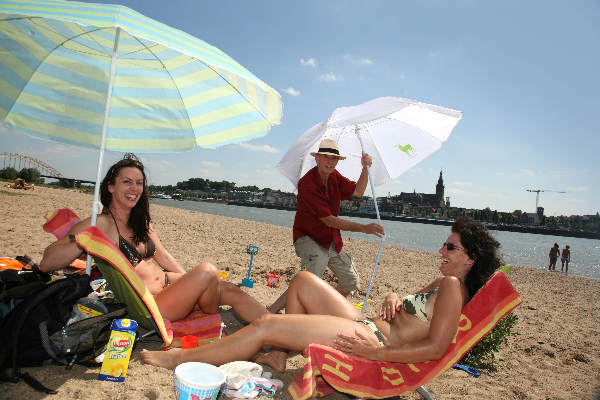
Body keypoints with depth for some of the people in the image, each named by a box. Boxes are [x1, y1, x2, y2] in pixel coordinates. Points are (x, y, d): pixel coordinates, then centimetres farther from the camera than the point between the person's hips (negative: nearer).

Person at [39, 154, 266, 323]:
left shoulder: (141, 223, 13)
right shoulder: (101, 223, -12)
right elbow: (47, 263, -19)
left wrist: (190, 283, 14)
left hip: (168, 283, 8)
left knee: (232, 291, -6)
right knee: (207, 270, -25)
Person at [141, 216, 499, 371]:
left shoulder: (452, 286, -13)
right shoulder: (442, 283, 15)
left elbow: (436, 348, -21)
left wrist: (377, 353, -22)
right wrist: (394, 299, 3)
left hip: (372, 339, -10)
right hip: (366, 324, 10)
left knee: (265, 325, -15)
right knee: (303, 280, 13)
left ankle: (181, 358, 1)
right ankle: (279, 355, 13)